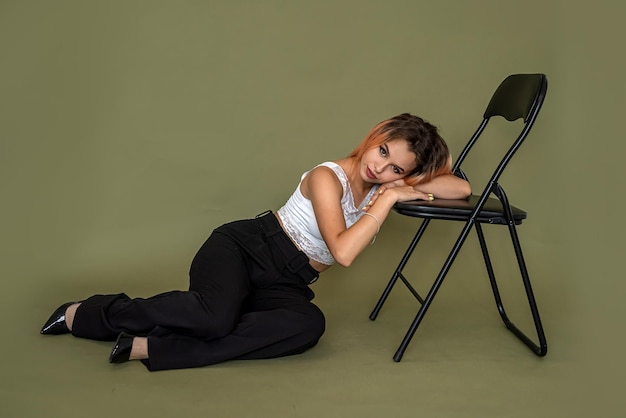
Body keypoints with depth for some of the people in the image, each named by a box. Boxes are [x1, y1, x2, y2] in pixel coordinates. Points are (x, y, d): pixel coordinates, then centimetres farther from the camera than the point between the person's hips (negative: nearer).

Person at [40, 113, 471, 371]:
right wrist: (388, 200, -20)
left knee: (309, 325, -31)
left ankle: (149, 348, -26)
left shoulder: (384, 186, 5)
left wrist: (406, 183, -12)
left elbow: (463, 190, 3)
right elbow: (343, 251, -26)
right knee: (215, 314, -38)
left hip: (285, 284, 6)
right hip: (242, 248, -5)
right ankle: (84, 312, -9)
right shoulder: (327, 178, -14)